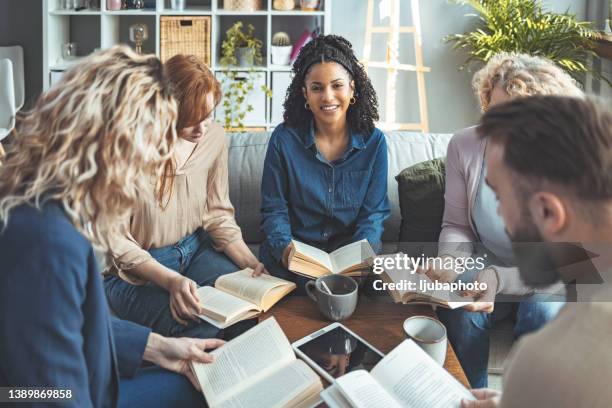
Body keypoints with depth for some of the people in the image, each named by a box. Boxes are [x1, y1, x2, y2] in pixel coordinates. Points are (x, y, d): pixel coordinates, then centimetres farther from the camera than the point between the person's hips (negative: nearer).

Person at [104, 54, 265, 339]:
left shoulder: (215, 137, -5)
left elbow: (218, 213, 4)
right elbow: (116, 241, -16)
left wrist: (250, 262, -10)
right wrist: (171, 280, -27)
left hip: (195, 249, 5)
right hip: (136, 271, -5)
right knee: (203, 327, -30)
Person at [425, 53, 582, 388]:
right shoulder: (465, 145, -13)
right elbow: (456, 225, -4)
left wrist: (499, 279, -37)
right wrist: (449, 262, -27)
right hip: (486, 267, 2)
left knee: (543, 312, -32)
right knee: (458, 312, -29)